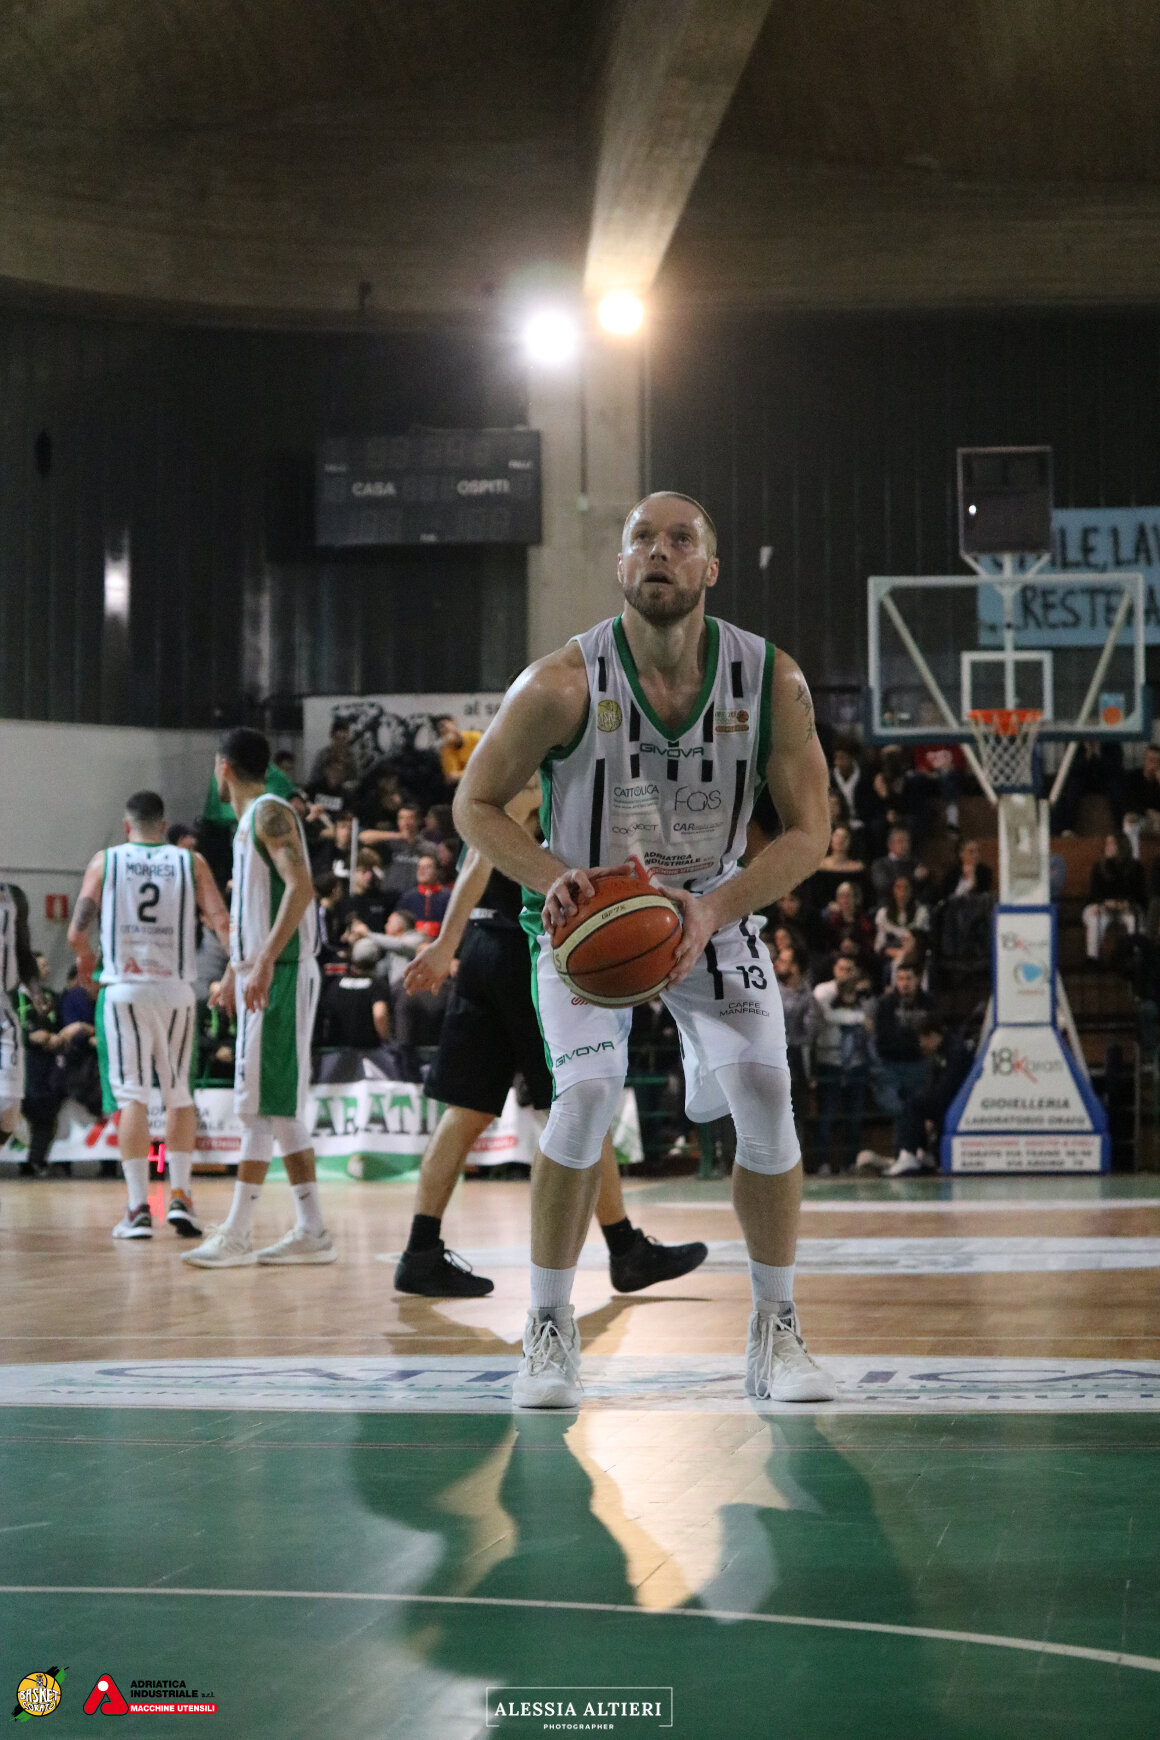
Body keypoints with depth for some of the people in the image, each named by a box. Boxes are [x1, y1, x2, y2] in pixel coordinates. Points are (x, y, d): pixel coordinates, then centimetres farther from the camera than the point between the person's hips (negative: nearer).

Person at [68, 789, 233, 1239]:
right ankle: (180, 1197, 6)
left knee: (131, 1097, 0)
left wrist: (86, 959, 22)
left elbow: (76, 933, 2)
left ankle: (138, 1208, -5)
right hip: (175, 990, 1)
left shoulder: (104, 861, 5)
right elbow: (222, 924, -3)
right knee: (179, 1095, 13)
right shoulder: (191, 862, 7)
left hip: (123, 989, -1)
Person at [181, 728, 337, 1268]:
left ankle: (236, 1236, -9)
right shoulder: (250, 820, 20)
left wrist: (264, 964, -28)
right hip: (260, 976, 10)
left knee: (261, 1106, -9)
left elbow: (301, 886, -23)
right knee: (278, 1109, 9)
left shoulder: (270, 813, -10)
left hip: (281, 975, -10)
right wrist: (234, 974, 26)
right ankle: (311, 1232, 10)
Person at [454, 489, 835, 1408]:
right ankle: (551, 1329, -5)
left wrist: (712, 913, -23)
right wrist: (554, 879, -27)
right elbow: (475, 803, -9)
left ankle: (777, 1333, 4)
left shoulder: (773, 681, -17)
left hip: (712, 910, 2)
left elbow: (809, 829, -9)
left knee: (766, 1097, -14)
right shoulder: (564, 685, -22)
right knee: (588, 1093, -23)